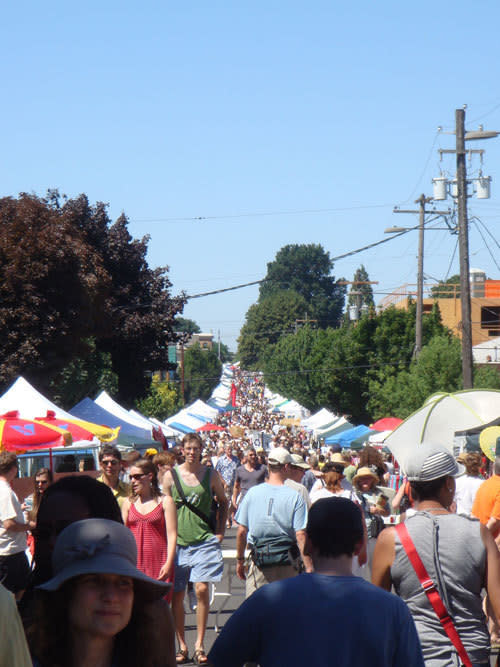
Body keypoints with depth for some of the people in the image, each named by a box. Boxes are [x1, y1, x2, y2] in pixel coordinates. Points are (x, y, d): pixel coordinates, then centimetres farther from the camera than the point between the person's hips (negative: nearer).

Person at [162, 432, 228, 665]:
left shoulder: (211, 475, 5)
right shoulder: (171, 475, 4)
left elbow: (223, 502, 18)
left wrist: (220, 532, 10)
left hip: (205, 541, -1)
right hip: (178, 541, 1)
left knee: (202, 590, -11)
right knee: (177, 595, 1)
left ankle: (199, 645, 0)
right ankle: (182, 646, 13)